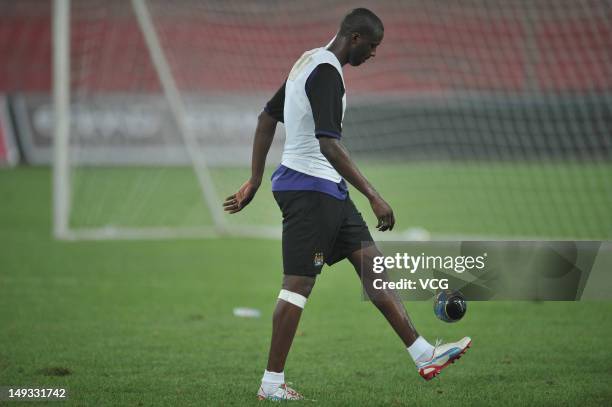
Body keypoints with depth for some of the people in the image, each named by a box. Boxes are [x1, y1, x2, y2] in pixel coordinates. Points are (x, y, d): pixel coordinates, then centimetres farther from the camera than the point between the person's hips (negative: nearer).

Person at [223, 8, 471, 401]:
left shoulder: (309, 62, 14)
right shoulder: (327, 73, -18)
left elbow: (267, 117, 20)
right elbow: (329, 144, -28)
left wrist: (255, 181, 22)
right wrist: (374, 196, -27)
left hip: (328, 191, 11)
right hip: (310, 188, -11)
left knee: (372, 264, 7)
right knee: (299, 284, -6)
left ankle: (423, 354, 6)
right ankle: (272, 384, -1)